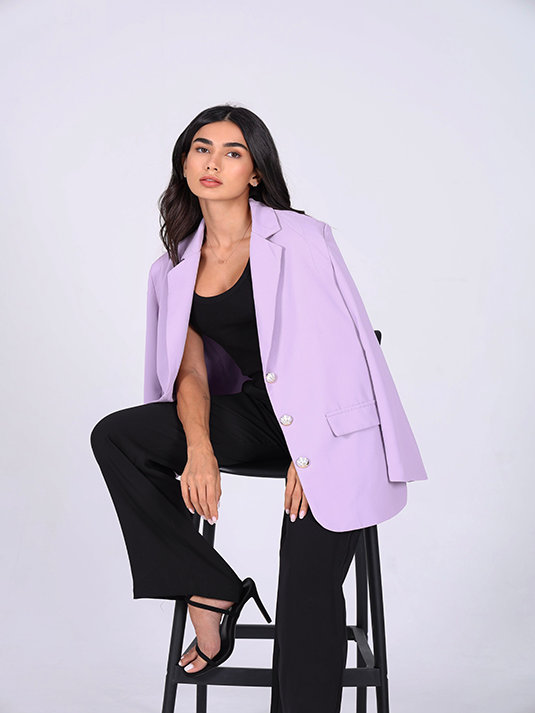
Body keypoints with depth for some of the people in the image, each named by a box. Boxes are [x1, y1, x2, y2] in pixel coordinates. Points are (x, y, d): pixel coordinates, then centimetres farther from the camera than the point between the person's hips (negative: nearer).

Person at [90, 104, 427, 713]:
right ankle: (209, 593, -7)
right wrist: (199, 446, -19)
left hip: (327, 421, -5)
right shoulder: (175, 269, 8)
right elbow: (191, 371, 3)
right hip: (254, 412, 5)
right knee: (115, 436, -15)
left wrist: (307, 453, -18)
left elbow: (335, 347, -9)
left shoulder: (301, 238, -7)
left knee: (306, 585, -21)